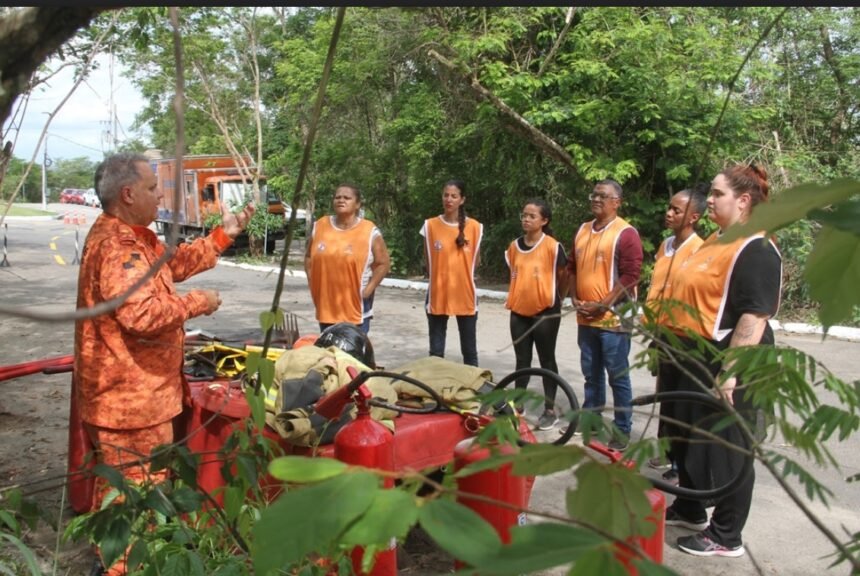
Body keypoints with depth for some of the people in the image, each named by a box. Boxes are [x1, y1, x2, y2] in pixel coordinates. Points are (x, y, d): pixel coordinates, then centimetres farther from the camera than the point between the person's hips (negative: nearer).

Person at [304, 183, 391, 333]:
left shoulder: (370, 231, -7)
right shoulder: (320, 226, 4)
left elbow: (383, 263, -3)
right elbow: (309, 256, 14)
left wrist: (368, 290, -10)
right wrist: (312, 282, 3)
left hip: (356, 305, -4)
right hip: (326, 303, 4)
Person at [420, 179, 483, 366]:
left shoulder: (474, 227, -2)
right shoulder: (430, 225, -2)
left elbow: (475, 261, 10)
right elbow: (428, 262, 7)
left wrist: (460, 277, 10)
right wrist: (442, 278, 7)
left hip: (465, 295, 0)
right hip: (437, 295, 0)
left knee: (469, 349, 9)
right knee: (436, 351, 7)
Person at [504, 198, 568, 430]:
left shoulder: (552, 246, -13)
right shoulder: (515, 246, 3)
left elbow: (563, 276, -5)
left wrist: (555, 299, 4)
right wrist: (515, 297, 11)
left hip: (545, 312, -5)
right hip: (519, 311, 5)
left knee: (546, 360, 7)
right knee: (522, 360, 14)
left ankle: (550, 410, 17)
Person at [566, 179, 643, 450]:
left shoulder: (626, 233, -9)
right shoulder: (583, 230, 13)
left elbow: (630, 276, -14)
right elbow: (572, 267, 17)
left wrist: (604, 306, -16)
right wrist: (575, 298, 3)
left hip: (613, 318, -6)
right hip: (585, 318, 7)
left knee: (617, 377, 1)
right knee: (591, 375, 17)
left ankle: (622, 430, 12)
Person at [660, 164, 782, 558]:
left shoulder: (756, 251, -17)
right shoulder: (714, 241, 13)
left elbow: (755, 316, -24)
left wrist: (730, 371, -27)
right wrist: (672, 347, 21)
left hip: (725, 363, -10)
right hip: (691, 357, 10)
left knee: (725, 448, 3)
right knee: (686, 439, 20)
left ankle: (726, 536, 18)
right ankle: (690, 509, 38)